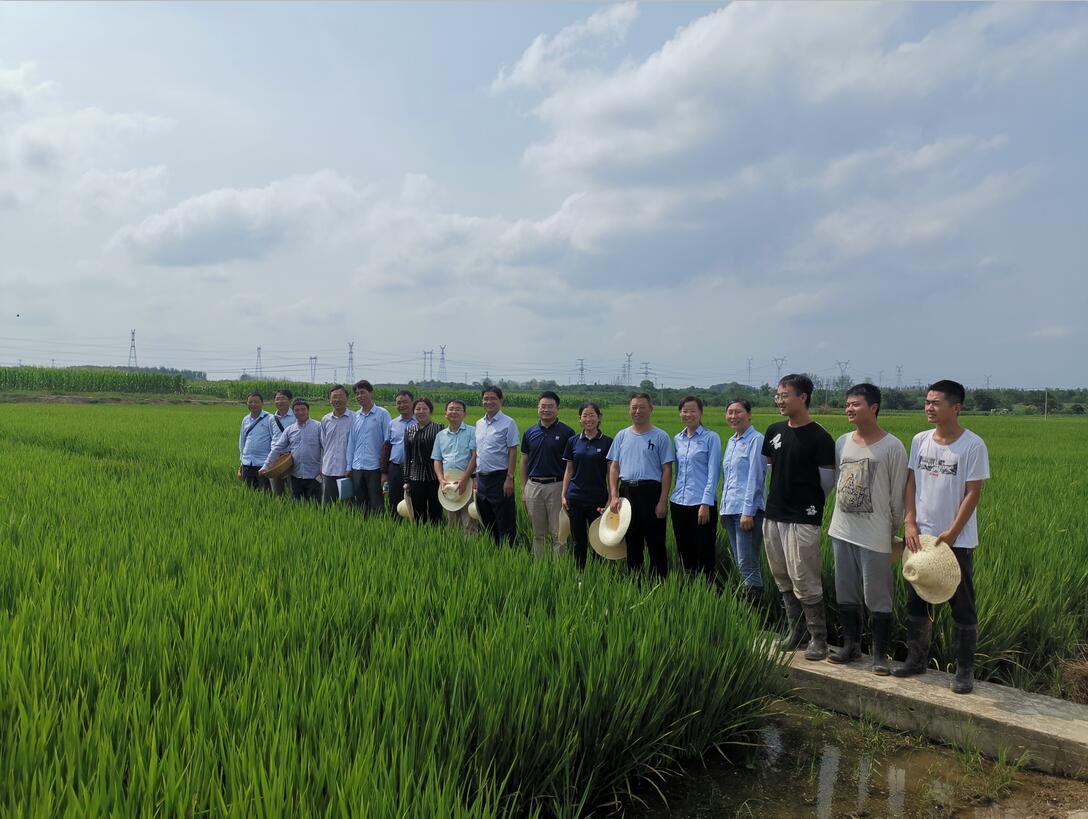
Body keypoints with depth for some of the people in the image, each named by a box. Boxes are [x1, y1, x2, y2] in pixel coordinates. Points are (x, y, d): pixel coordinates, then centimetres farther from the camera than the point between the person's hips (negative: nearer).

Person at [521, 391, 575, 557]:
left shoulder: (566, 432, -3)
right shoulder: (530, 433, 8)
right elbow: (524, 462, 12)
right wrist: (523, 490, 8)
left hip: (557, 486, -4)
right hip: (533, 486, 4)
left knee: (558, 533, 0)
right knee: (538, 534, 12)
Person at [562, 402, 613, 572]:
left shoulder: (607, 442, -2)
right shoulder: (573, 441, 6)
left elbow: (611, 473, -2)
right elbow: (569, 470, 11)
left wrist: (610, 499, -7)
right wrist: (563, 495, 5)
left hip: (598, 499, -3)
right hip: (575, 498, 3)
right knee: (579, 540, 10)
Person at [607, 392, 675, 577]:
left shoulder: (660, 436, 0)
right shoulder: (622, 436, 11)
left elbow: (667, 470, -3)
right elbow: (614, 467, 10)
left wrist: (663, 501, -11)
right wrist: (614, 496, -1)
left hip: (651, 491, -4)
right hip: (627, 491, 4)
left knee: (656, 542, 1)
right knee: (631, 542, 12)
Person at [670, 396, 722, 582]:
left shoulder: (711, 438, -3)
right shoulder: (677, 439, 12)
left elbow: (713, 473, -8)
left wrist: (706, 503, -14)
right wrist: (673, 496, 11)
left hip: (702, 503, -5)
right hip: (678, 503, 5)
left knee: (704, 554, 0)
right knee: (684, 553, 11)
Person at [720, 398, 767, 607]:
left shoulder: (756, 440, -8)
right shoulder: (731, 441, 17)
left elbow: (755, 478, -14)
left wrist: (748, 511, -17)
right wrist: (724, 509, 18)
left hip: (747, 510, -8)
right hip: (730, 510, 8)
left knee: (747, 564, -9)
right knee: (740, 563, 13)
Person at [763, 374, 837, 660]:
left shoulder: (819, 438, -11)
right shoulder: (774, 432, 7)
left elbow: (827, 482, -4)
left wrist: (808, 503, 7)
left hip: (802, 520, -7)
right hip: (773, 516, 7)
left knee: (804, 583, -5)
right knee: (783, 581, 14)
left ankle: (819, 639, 8)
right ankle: (795, 632, 26)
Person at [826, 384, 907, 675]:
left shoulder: (892, 447, -9)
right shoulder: (842, 442, 7)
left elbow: (897, 494, -4)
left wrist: (894, 529, 0)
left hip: (874, 536, -5)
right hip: (842, 531, 6)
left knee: (878, 597, 2)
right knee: (846, 594, 14)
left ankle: (880, 654, 14)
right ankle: (851, 645, 28)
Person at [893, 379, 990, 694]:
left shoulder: (973, 445, -11)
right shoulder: (919, 440, 3)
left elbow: (973, 493, -11)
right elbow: (911, 483, 5)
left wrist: (952, 533, -14)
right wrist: (910, 524, -4)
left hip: (957, 541, -5)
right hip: (919, 536, 5)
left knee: (962, 606, 5)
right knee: (916, 601, 13)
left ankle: (965, 670, 17)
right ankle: (916, 658, 28)